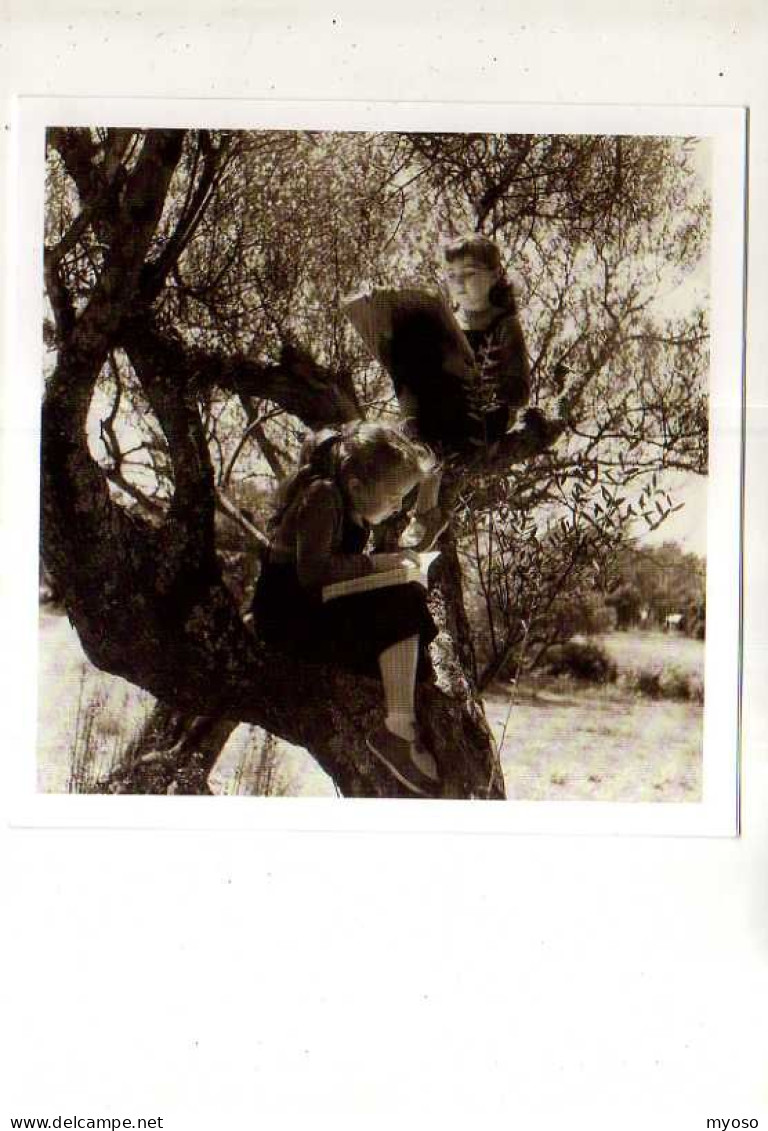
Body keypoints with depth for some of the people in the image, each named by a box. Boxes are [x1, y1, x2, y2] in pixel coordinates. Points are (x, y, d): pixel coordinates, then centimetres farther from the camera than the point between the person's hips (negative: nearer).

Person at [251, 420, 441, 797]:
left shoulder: (350, 506, 14)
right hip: (288, 614, -10)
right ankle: (398, 730, -27)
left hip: (315, 609, 10)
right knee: (401, 605, -24)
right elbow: (312, 570, -27)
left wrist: (386, 564, 1)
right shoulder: (322, 494, -16)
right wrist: (374, 563, -20)